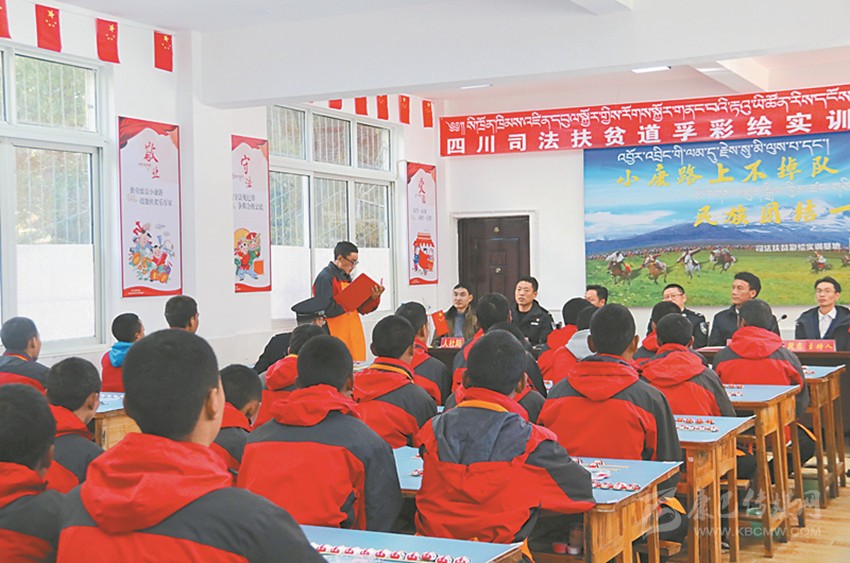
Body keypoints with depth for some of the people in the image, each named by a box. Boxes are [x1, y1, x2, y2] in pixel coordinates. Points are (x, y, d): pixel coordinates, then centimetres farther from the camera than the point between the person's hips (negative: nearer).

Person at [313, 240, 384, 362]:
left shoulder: (346, 278, 17)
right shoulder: (325, 278, -9)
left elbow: (362, 309, 15)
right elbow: (326, 309, -21)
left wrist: (374, 297, -3)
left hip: (353, 337, 8)